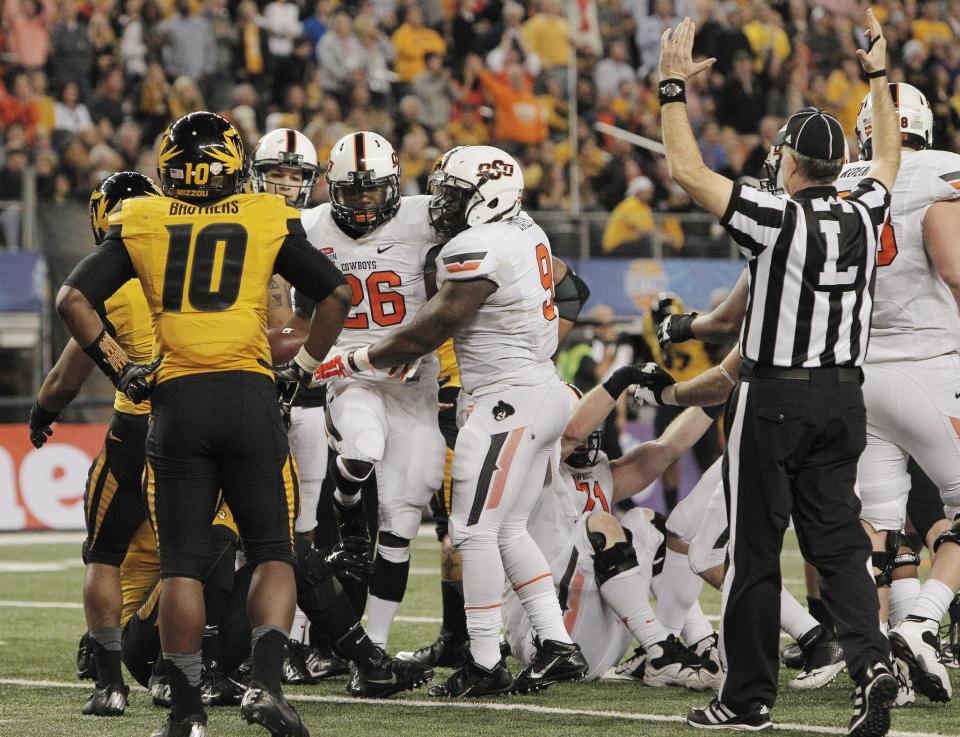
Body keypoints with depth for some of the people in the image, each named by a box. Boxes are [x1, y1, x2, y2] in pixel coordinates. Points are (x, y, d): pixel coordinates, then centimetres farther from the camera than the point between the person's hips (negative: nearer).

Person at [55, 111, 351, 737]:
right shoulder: (268, 220, 8)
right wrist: (304, 368, 18)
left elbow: (74, 299, 4)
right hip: (250, 396, 0)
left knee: (182, 562, 5)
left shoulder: (141, 224, 9)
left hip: (177, 402, 1)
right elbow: (337, 294, 10)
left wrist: (120, 370, 9)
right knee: (273, 551, 8)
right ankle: (266, 680, -11)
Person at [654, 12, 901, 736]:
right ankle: (871, 659, -14)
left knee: (756, 549, 3)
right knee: (839, 541, 7)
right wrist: (878, 78, 31)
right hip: (843, 397, 5)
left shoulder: (776, 220, -15)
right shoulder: (863, 217, 1)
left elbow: (688, 171, -12)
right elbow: (889, 159, 22)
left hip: (773, 399, -5)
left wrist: (674, 89, -4)